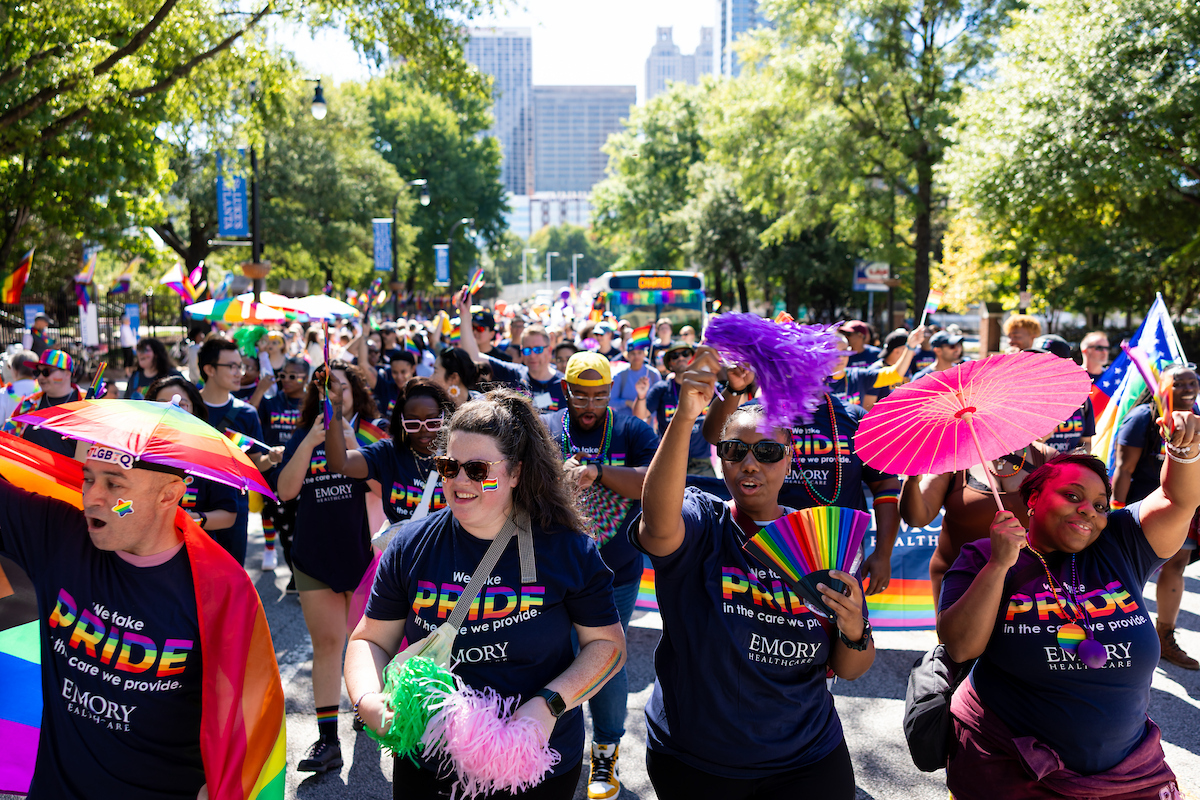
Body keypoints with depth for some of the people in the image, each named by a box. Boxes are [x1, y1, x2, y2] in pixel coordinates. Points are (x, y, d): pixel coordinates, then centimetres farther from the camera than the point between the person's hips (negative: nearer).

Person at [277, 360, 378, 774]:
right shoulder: (304, 436, 4)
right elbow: (286, 490, -6)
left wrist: (349, 440, -24)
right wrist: (310, 442, -17)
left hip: (362, 550, -2)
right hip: (315, 554, 2)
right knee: (326, 643, 4)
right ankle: (327, 740, 9)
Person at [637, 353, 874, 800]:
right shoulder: (699, 523, -12)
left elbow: (849, 670, 2)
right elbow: (659, 526, -39)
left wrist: (854, 631, -21)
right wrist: (685, 417, -50)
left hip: (804, 762, 2)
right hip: (691, 762, -1)